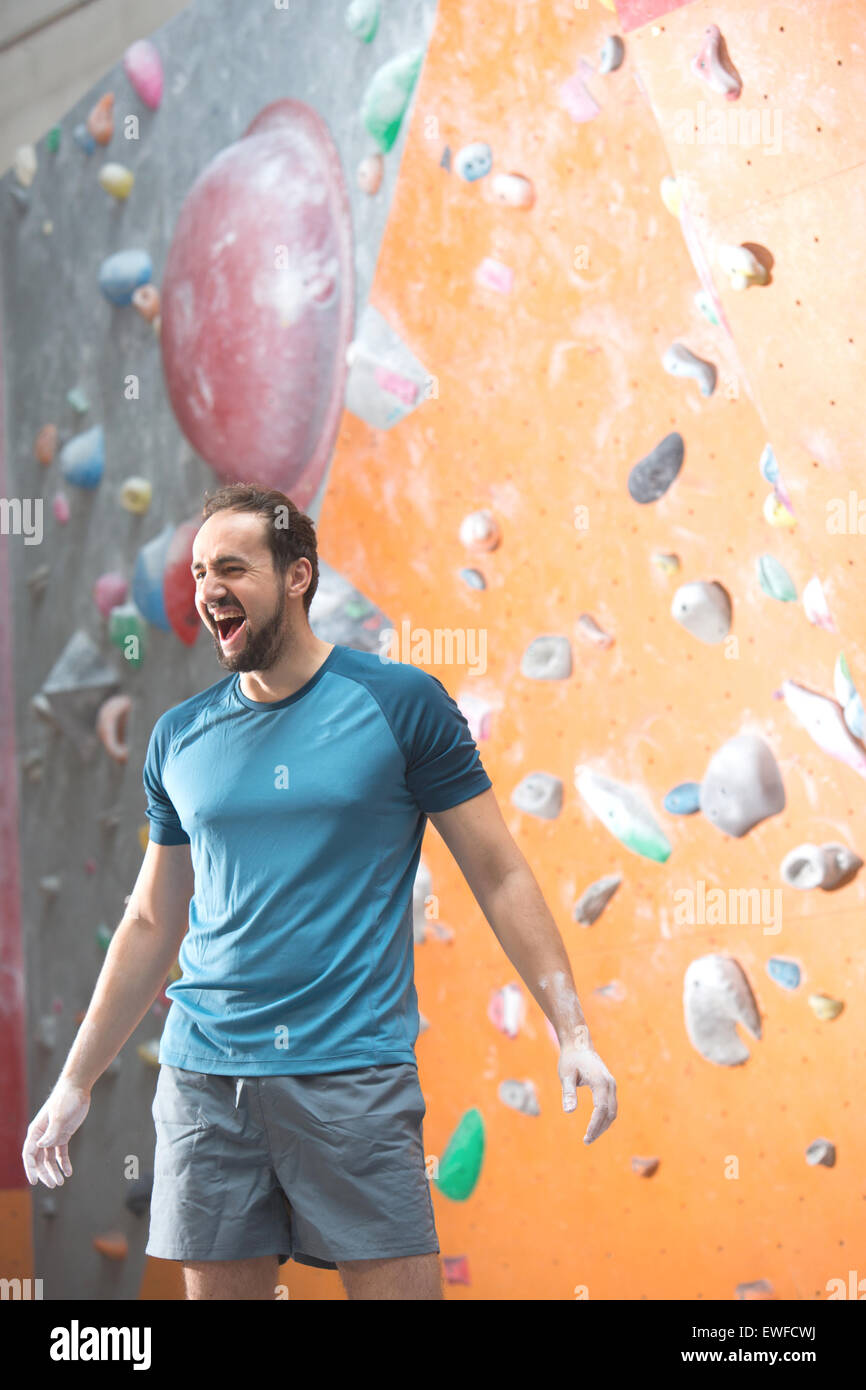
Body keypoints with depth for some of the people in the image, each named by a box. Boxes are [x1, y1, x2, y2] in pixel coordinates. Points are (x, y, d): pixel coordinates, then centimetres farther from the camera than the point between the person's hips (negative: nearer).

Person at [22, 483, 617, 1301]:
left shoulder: (402, 703, -2)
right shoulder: (179, 738, 9)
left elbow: (500, 875, 0)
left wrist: (570, 1029, -9)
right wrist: (76, 1082, 16)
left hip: (355, 1072, -3)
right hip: (204, 1077, 4)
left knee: (399, 1286, -5)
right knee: (217, 1288, 7)